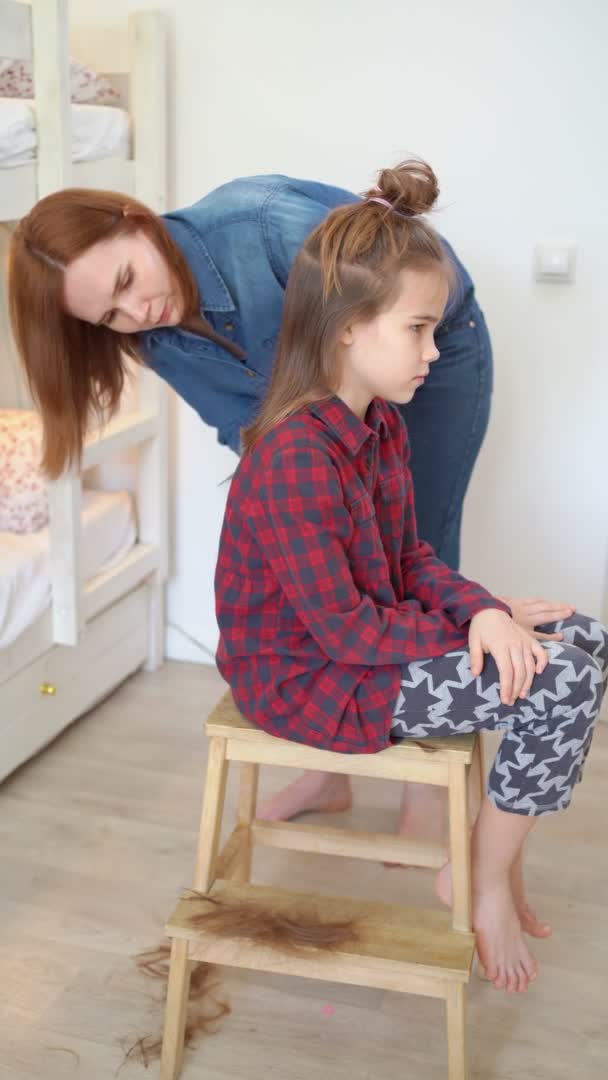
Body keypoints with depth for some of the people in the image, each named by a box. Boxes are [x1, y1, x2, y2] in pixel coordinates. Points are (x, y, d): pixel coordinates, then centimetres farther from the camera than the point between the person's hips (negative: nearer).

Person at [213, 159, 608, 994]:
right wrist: (471, 635, -15)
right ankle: (486, 881, 6)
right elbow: (344, 629, -25)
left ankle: (494, 853, 16)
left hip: (371, 636, 10)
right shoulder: (294, 456, -27)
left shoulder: (381, 425, 4)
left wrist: (485, 614, -11)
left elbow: (410, 557, 8)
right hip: (309, 678, -10)